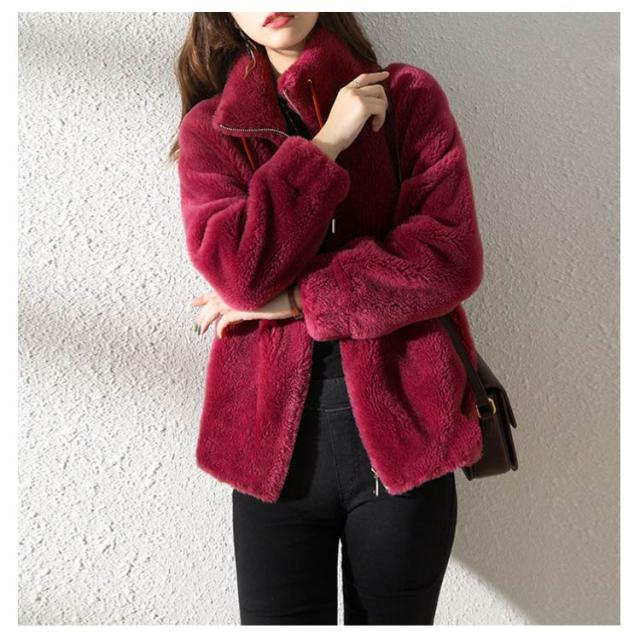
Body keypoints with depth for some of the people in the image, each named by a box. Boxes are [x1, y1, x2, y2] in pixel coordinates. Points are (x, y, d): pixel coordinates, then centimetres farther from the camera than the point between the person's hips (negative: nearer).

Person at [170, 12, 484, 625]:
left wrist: (294, 298, -9)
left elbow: (450, 260, -10)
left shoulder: (409, 97, 3)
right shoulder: (209, 129, 5)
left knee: (393, 619, 16)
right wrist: (325, 145, -12)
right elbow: (236, 269, -12)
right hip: (276, 447, 1)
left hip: (401, 436, 0)